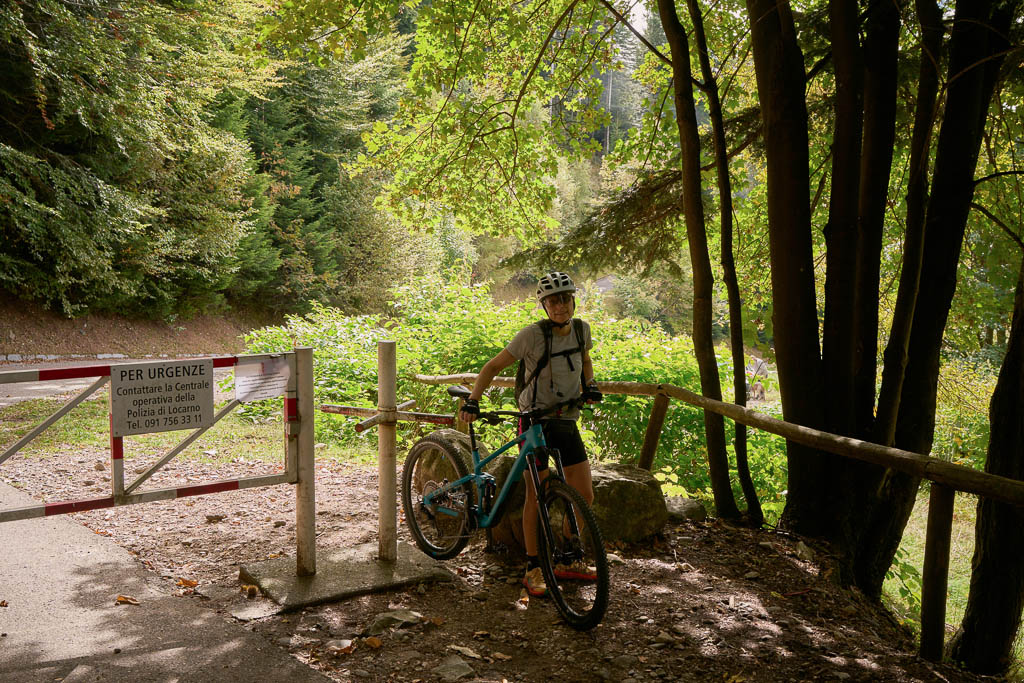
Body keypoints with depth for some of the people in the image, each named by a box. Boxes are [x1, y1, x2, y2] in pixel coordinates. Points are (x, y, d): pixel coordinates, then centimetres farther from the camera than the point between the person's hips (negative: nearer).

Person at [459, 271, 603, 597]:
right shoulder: (533, 335, -16)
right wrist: (472, 401, -19)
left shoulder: (582, 329, 0)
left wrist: (589, 384, 5)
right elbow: (494, 366, -11)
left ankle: (568, 561, 20)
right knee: (536, 495, -4)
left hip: (567, 421, 5)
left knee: (584, 495, 4)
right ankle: (533, 569, 8)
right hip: (535, 421, -5)